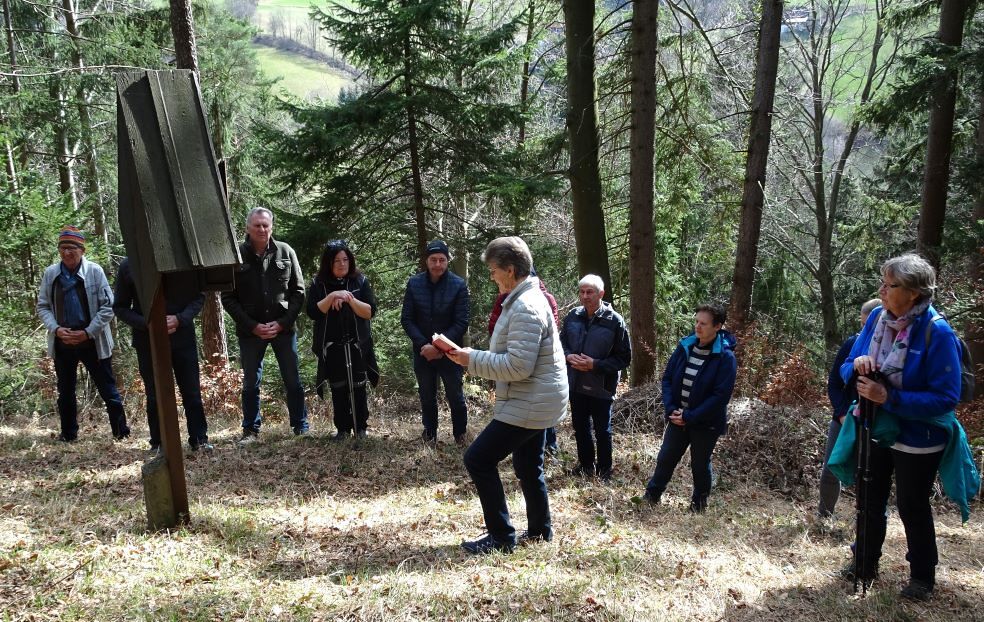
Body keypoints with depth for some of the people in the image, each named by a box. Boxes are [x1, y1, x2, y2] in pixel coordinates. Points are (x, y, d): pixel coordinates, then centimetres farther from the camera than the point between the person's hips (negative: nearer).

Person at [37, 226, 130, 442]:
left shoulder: (94, 271, -8)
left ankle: (121, 432, 13)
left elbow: (108, 306, -8)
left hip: (92, 341, -3)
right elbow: (43, 307, 7)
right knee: (65, 392, 14)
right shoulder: (50, 273, 1)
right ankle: (69, 434, 27)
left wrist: (87, 333, -13)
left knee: (108, 389, 3)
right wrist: (56, 329, -10)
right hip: (62, 342, 3)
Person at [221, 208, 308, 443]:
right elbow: (228, 298, -2)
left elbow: (298, 291, 2)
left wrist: (282, 323, -9)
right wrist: (253, 326, -10)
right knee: (250, 383, 8)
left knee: (293, 380, 6)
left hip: (283, 328, 0)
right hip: (250, 330, 0)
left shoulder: (285, 252, 0)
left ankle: (301, 426, 16)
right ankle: (251, 429, 20)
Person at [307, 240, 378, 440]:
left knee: (358, 387, 5)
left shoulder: (360, 281, -1)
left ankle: (361, 427, 16)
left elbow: (370, 311, -7)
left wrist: (350, 299, -21)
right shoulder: (318, 284, 0)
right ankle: (343, 428, 14)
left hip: (357, 346, 0)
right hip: (332, 347, 0)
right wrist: (331, 297, -20)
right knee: (338, 389, 5)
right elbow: (312, 312, -9)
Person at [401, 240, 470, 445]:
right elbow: (406, 319, -2)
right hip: (422, 351, 3)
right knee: (426, 395, 16)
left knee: (455, 395, 8)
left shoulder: (459, 285, -11)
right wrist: (423, 344, -14)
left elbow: (461, 323, -12)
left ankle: (460, 434, 25)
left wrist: (438, 347, -18)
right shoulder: (414, 283, -3)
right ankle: (429, 431, 34)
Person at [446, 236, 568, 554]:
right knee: (528, 467, 20)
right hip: (536, 402, 11)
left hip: (529, 405, -11)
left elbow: (518, 366, -27)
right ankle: (539, 531, 33)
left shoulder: (526, 308, -22)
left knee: (478, 458, -7)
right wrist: (476, 357, 8)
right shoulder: (527, 299, 12)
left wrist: (473, 360, -18)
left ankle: (501, 536, 1)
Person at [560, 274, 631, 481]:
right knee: (580, 426, 18)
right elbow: (562, 342, 11)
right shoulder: (573, 316, -3)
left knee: (602, 430, 11)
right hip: (576, 384, 5)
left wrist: (595, 364, -21)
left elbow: (624, 357, -12)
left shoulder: (614, 321, -15)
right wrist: (568, 356, -11)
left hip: (601, 386, -4)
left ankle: (604, 470, 28)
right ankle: (586, 464, 37)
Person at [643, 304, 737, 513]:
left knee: (700, 465, 12)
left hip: (706, 423, -4)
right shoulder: (685, 347, -1)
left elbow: (721, 395, -20)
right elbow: (667, 378, 4)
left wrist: (690, 417, -20)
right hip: (678, 418, 4)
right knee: (665, 458, 11)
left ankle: (698, 506, 31)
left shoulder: (725, 358, -16)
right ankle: (651, 497, 27)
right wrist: (671, 409, -10)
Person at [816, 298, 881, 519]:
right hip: (845, 420, 3)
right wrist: (842, 414, -8)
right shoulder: (852, 343, -3)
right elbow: (834, 382, 4)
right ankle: (823, 517, 26)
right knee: (830, 471, 6)